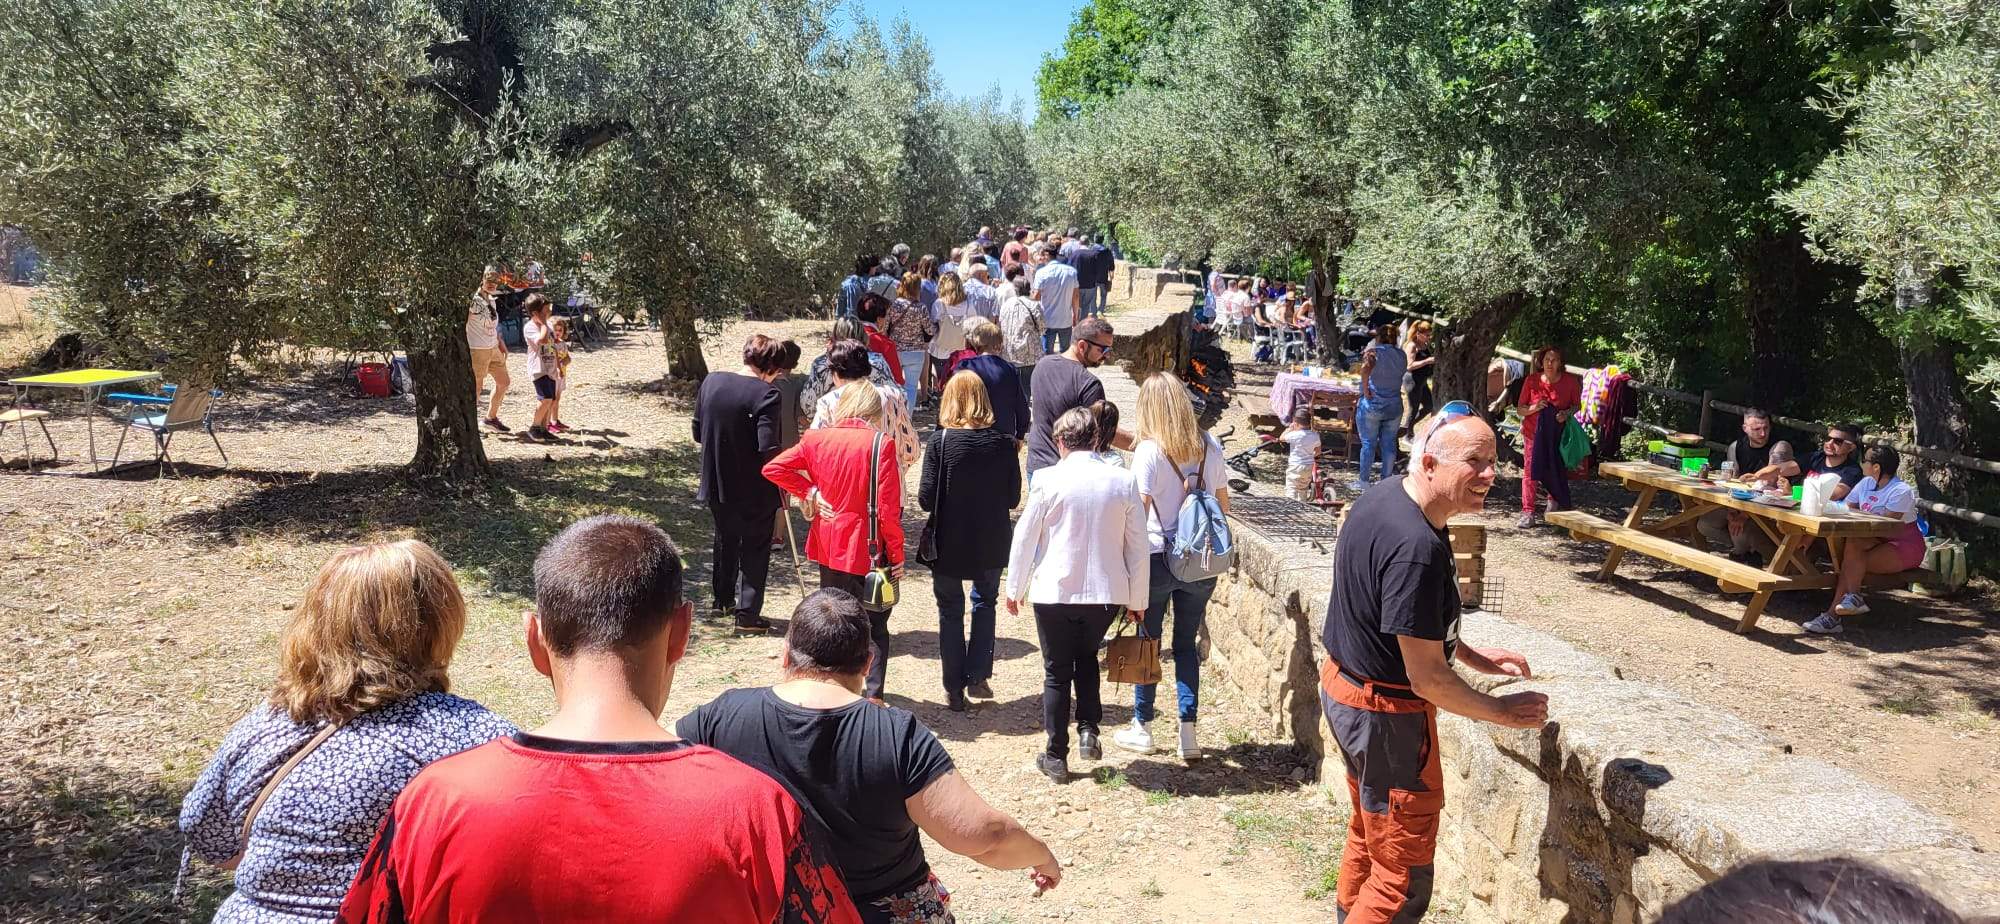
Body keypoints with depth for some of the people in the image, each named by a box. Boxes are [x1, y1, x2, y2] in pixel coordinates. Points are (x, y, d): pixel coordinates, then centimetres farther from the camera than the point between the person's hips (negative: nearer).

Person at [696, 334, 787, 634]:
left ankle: (723, 601, 38)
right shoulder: (767, 394, -21)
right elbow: (768, 449, -25)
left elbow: (698, 432, 7)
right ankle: (747, 615, 12)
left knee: (726, 541, 24)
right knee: (754, 549, 10)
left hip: (716, 483, 6)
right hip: (754, 490, -6)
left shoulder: (711, 382, -1)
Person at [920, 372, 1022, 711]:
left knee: (950, 611, 14)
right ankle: (978, 677, 20)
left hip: (948, 543, -2)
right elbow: (1013, 498, -4)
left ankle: (954, 690, 19)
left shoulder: (940, 441, -15)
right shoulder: (1003, 442, -9)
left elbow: (927, 499, -15)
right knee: (985, 602, 24)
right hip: (991, 543, 2)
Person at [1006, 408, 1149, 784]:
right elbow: (1138, 546, 2)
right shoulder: (1124, 481, -2)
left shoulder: (1048, 480, -10)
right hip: (1107, 593, 2)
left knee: (1057, 672, 12)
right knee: (1086, 656, 27)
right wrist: (1136, 599, 12)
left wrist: (1015, 588, 9)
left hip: (1055, 593, -2)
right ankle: (1088, 731, 13)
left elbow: (1025, 537, -4)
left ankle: (1056, 757, 18)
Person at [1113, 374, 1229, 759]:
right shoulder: (1209, 446, 1)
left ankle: (1142, 728, 23)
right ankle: (1189, 735, 13)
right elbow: (1223, 503, 8)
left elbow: (1139, 509, -16)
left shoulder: (1149, 450, -13)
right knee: (1187, 643, 13)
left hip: (1158, 557, -4)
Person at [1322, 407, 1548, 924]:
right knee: (1403, 880, 4)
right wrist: (1501, 713, -10)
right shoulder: (1417, 548, -31)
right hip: (1385, 712, -10)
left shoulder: (1383, 495, -1)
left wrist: (1475, 658, 12)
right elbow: (1427, 678, -25)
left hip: (1342, 684, 10)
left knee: (1369, 831, 28)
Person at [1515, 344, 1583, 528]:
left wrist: (1567, 413, -15)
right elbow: (1521, 409, -1)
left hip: (1558, 433, 1)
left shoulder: (1570, 381, -6)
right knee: (1530, 471, -8)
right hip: (1533, 432, -1)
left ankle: (1554, 500, 41)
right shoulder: (1532, 380, -6)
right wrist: (1534, 408, -22)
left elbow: (1577, 404, 6)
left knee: (1557, 470, 13)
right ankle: (1527, 514, -7)